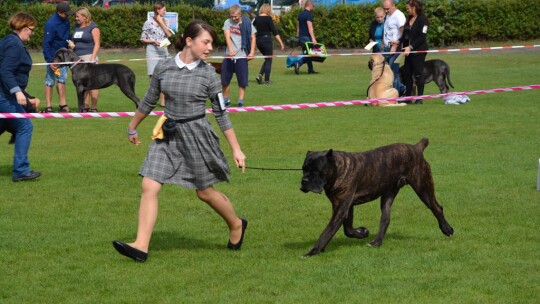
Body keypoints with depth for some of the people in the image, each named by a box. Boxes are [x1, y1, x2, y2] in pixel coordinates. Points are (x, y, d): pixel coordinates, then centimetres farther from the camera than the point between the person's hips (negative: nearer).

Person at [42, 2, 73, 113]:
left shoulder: (66, 20, 1)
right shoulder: (51, 24, -22)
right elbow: (46, 43, -22)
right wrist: (50, 61, -27)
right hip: (53, 56, -7)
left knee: (62, 79, 9)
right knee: (50, 81, -2)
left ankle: (62, 105, 13)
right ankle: (48, 107, 0)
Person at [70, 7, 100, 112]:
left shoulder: (93, 27, -4)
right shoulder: (77, 27, 18)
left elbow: (97, 43, -9)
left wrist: (93, 58, -18)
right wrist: (72, 44, 6)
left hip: (89, 57, -7)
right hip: (78, 58, 7)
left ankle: (94, 107, -5)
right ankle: (85, 107, 6)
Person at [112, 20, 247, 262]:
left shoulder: (208, 74, -6)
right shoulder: (163, 68, -2)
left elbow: (221, 113, 0)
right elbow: (149, 101, 13)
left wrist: (236, 149, -1)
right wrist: (132, 127, 23)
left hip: (197, 135, -2)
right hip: (168, 135, 2)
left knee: (205, 192, 10)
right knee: (149, 187, -9)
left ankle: (236, 226, 36)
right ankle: (141, 247, -9)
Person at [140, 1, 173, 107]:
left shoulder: (165, 21, 9)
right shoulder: (149, 22, -6)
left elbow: (169, 35, -2)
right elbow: (143, 39, -3)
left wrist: (161, 23, -7)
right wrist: (153, 41, -17)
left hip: (164, 52, 5)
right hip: (153, 52, -5)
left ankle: (163, 101, 10)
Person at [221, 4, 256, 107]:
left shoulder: (247, 23, -1)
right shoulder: (228, 22, 1)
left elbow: (253, 37, 1)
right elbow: (227, 36, -11)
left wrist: (252, 52, -10)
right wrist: (231, 49, -28)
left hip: (241, 56, -2)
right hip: (229, 56, 2)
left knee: (242, 81, -3)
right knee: (225, 80, 6)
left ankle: (240, 101, 3)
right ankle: (225, 100, 20)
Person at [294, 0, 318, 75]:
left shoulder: (300, 15, 14)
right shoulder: (308, 15, -13)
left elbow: (298, 26, 18)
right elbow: (310, 27, -22)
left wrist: (298, 36, 24)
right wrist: (313, 38, -27)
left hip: (301, 37, 9)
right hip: (307, 37, -9)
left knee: (307, 54, 13)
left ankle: (310, 70, 15)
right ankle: (298, 63, -25)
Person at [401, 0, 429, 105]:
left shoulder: (422, 19, -9)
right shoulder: (409, 19, 15)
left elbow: (422, 37, -15)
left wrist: (411, 47, -17)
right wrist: (405, 47, 5)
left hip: (419, 51, -8)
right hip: (409, 50, 8)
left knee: (418, 74, -5)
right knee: (406, 73, 6)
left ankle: (419, 98, -1)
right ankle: (407, 96, 12)